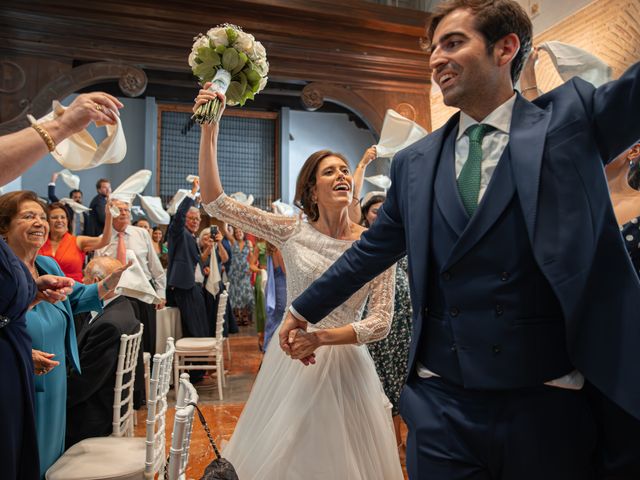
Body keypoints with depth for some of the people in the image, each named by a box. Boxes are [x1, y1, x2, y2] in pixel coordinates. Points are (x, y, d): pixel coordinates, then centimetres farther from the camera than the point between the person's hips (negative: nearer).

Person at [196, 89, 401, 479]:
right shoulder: (292, 232, -4)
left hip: (343, 363, -1)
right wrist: (209, 130, -16)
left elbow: (381, 322, -9)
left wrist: (322, 337, -22)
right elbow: (215, 201, -8)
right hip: (290, 361, 2)